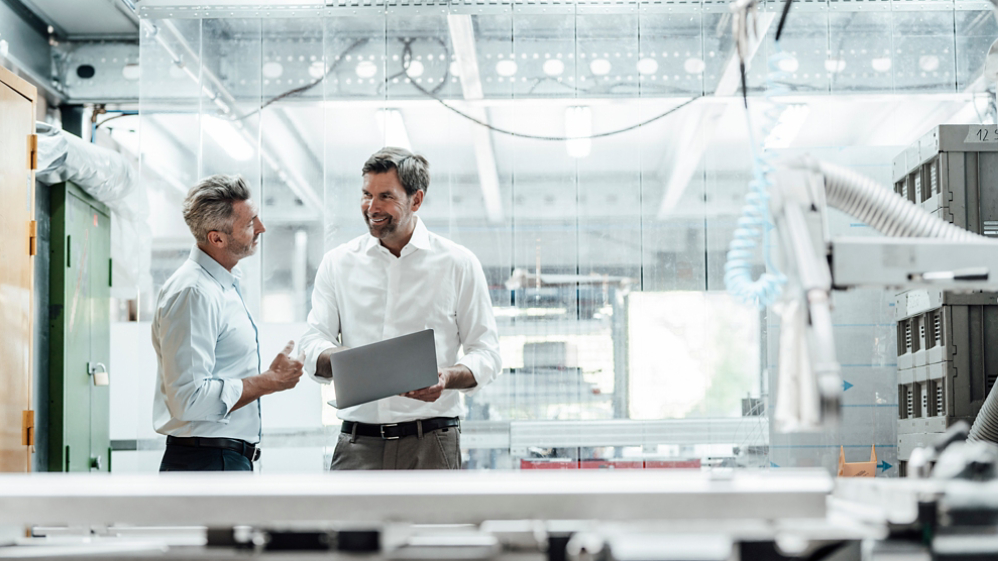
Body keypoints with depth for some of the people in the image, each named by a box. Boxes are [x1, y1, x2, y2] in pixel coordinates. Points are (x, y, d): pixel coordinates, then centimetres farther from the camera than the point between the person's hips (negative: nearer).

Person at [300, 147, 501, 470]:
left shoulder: (458, 264, 6)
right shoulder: (338, 263, 12)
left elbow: (487, 352, 5)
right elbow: (313, 344, 8)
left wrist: (448, 377, -16)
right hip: (358, 442, 1)